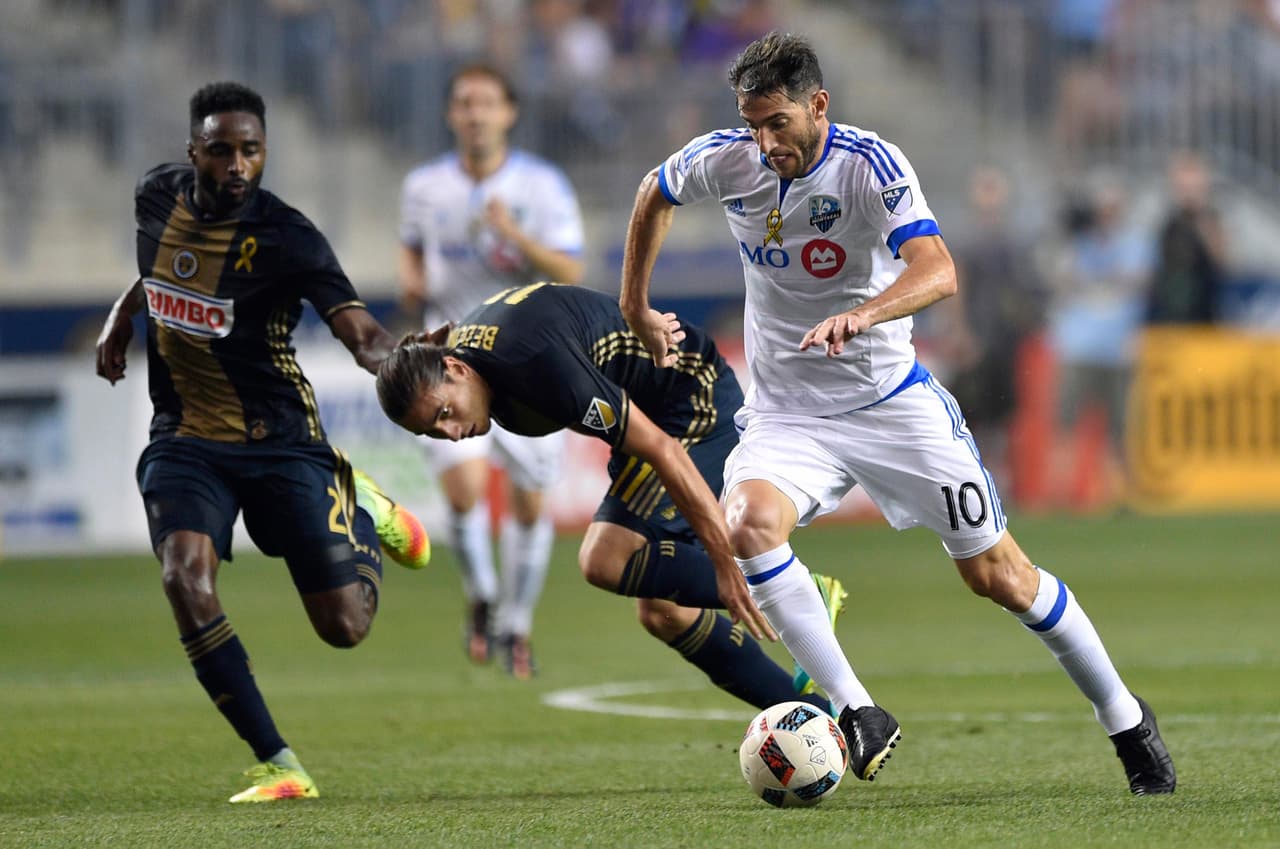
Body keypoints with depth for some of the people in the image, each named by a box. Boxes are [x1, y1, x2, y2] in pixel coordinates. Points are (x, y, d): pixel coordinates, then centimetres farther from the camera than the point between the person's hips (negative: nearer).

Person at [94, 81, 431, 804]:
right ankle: (279, 765, -18)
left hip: (280, 439, -3)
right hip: (185, 439, 3)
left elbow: (359, 330, -30)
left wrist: (401, 357, -50)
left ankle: (367, 512, 33)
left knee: (345, 626, -3)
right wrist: (121, 318, 19)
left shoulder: (285, 235, -18)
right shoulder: (160, 195, -2)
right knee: (186, 580, -26)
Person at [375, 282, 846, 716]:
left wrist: (726, 564, -33)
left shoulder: (537, 362, -33)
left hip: (698, 398, -10)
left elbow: (662, 450, -32)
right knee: (662, 612, 4)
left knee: (606, 561, -22)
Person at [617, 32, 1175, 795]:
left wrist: (860, 315, -53)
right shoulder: (725, 161, -8)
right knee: (750, 523, -30)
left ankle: (1124, 717, 21)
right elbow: (655, 194, 15)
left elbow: (937, 272, -35)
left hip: (892, 401, -2)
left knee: (996, 573, 1)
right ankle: (857, 712, -25)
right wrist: (636, 307, 17)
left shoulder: (870, 165, -20)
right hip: (785, 411, 3)